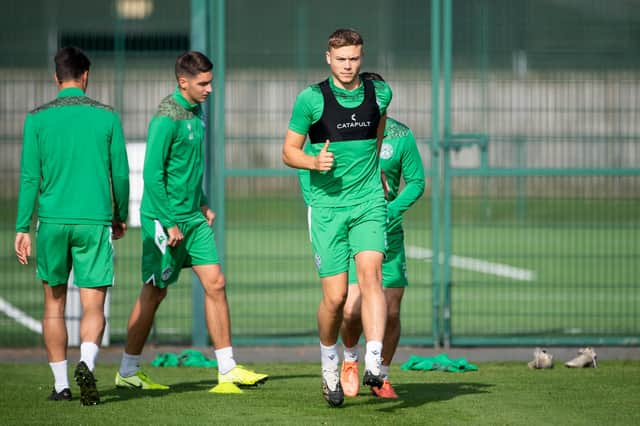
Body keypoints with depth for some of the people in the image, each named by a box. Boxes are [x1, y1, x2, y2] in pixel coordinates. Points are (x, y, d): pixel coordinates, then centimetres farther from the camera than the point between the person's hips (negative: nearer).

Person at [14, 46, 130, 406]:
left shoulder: (38, 119, 1)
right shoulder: (107, 117, 1)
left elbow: (30, 177, -2)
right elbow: (120, 174, 5)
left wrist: (23, 228, 1)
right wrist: (121, 217, 19)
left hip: (52, 221, 1)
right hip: (95, 221, -1)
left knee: (54, 303, 14)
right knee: (93, 306, 0)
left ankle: (61, 385, 15)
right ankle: (87, 362, -28)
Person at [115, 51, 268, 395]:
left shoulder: (196, 111, 11)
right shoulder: (167, 118, -17)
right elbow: (152, 174, -20)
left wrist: (202, 203, 18)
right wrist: (169, 223, -20)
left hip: (192, 217, 8)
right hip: (164, 217, -8)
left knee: (215, 284, 1)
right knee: (155, 292, 1)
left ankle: (227, 370, 3)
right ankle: (128, 372, 14)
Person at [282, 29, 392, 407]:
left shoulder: (379, 93, 3)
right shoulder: (311, 99, -5)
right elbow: (289, 152, 2)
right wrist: (314, 161, -18)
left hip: (369, 202, 1)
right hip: (328, 205, -1)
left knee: (370, 274, -21)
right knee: (335, 296, -3)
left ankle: (374, 363, -28)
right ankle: (330, 366, 21)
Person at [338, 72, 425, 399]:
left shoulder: (401, 136, -2)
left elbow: (416, 182, 3)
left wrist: (388, 211, -13)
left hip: (388, 233, 1)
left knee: (391, 313, -1)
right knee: (352, 309, -14)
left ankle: (381, 377, 20)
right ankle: (350, 358, 18)